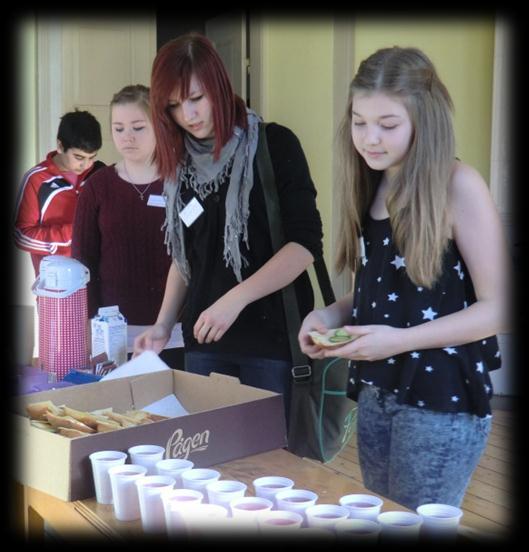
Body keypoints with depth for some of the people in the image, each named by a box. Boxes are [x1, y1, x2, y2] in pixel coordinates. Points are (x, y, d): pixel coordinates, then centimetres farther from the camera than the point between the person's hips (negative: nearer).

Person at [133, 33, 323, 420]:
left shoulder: (274, 144, -7)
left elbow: (305, 243, -14)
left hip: (271, 336, -5)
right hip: (204, 339, 5)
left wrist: (235, 299, -21)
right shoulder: (181, 164, 9)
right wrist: (164, 324, 6)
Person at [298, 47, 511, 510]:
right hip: (376, 394, 7)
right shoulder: (372, 186, 7)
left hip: (442, 401, -7)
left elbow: (498, 308, -15)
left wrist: (400, 340, -23)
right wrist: (332, 315, -5)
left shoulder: (459, 185, -14)